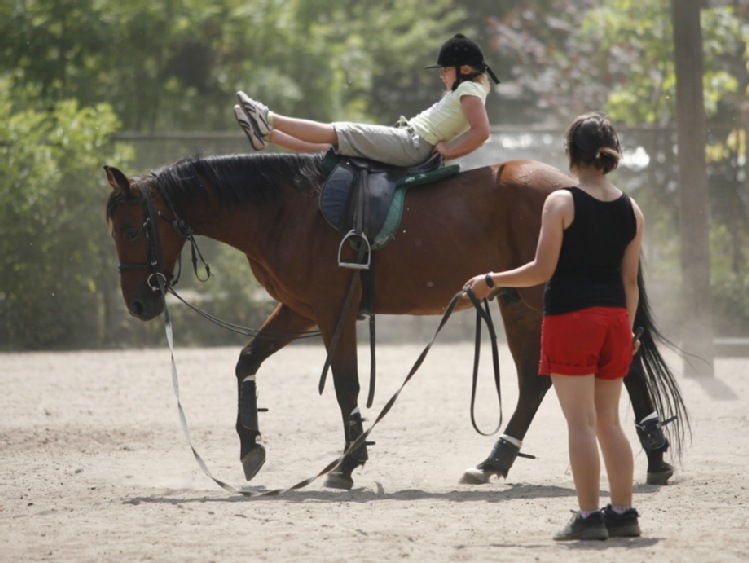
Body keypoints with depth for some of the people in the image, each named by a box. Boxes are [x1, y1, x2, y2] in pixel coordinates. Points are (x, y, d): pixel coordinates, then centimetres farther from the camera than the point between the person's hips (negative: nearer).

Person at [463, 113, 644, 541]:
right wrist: (628, 330, 17)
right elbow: (630, 280, 8)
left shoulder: (562, 203, -9)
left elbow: (542, 271, -11)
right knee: (609, 421, 14)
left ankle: (589, 516, -5)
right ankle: (624, 513, 13)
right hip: (614, 318, 5)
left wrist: (491, 281, 1)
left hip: (571, 317, -5)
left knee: (581, 421, -3)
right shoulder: (632, 210, 6)